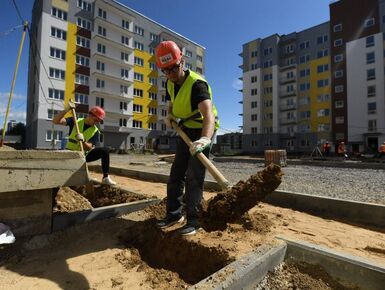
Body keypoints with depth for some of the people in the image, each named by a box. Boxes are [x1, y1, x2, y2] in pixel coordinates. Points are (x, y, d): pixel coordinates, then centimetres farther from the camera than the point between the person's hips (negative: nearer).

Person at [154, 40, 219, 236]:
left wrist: (205, 138, -61)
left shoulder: (197, 84, -26)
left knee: (194, 176, -9)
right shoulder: (170, 83, -1)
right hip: (185, 130, 8)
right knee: (176, 174, 9)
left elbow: (209, 114, -43)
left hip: (203, 131, -7)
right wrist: (169, 116, -4)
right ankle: (174, 214, 23)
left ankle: (193, 221, 5)